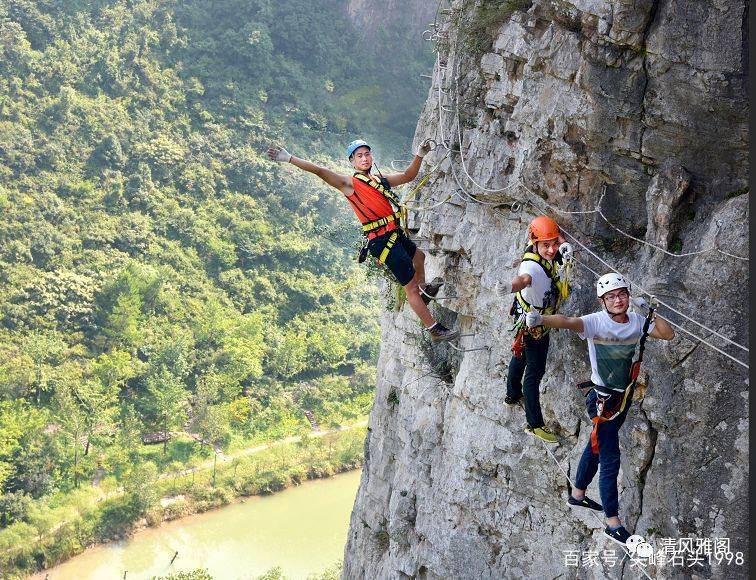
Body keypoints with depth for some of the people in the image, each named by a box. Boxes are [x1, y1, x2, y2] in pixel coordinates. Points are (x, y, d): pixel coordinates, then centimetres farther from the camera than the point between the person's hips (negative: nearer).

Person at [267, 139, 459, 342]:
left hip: (396, 235, 9)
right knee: (410, 286, -4)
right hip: (383, 242, -9)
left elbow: (408, 176, 26)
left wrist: (420, 155, 12)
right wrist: (289, 159, -27)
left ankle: (425, 290, 62)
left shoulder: (380, 179, 15)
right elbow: (320, 171, -18)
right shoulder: (350, 183, -8)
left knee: (419, 256, 35)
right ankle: (435, 330, 4)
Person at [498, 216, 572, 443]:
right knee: (535, 372, 3)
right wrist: (510, 286, -88)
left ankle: (513, 394, 53)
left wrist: (564, 246, -16)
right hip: (534, 326, -9)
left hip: (540, 319, 9)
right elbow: (524, 278, -64)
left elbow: (557, 236, 8)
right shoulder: (532, 265, -40)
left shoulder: (546, 253, -14)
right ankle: (535, 424, 15)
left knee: (520, 356, 29)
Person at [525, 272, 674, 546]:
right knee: (611, 460, -4)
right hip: (603, 400, -7)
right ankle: (613, 524, 4)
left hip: (624, 397, 7)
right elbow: (567, 321, -39)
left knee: (597, 446, 23)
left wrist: (649, 311, -14)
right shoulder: (596, 322, -21)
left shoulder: (637, 322, -2)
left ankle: (577, 495, 43)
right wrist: (540, 319, -59)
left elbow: (668, 334, -1)